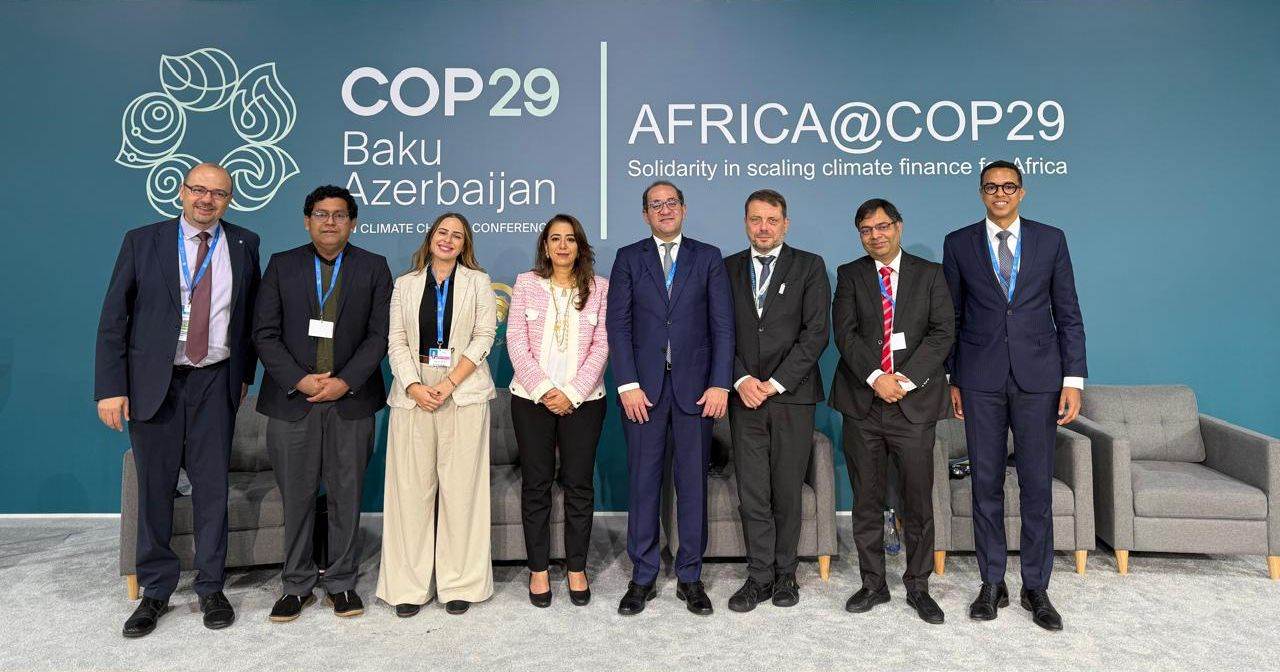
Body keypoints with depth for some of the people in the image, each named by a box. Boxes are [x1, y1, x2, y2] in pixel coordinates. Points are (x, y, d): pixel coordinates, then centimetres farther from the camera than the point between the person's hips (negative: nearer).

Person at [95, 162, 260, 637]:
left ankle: (211, 588, 18)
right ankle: (156, 591, 22)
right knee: (154, 488, 7)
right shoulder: (142, 242, 1)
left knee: (212, 486, 5)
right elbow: (113, 320, -1)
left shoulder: (244, 245, 6)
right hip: (153, 381, 0)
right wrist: (111, 387, -7)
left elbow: (252, 313, 13)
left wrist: (245, 373, 10)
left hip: (215, 383, 1)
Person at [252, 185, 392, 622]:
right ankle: (296, 585, 21)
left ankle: (341, 582, 19)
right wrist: (299, 381, -10)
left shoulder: (373, 268, 5)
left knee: (346, 496, 6)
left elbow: (379, 334, -1)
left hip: (352, 400, 0)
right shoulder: (282, 265, 7)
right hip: (293, 399, 1)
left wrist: (345, 382, -12)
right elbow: (265, 333, 2)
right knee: (296, 497, 7)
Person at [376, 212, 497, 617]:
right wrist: (414, 387, -9)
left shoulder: (477, 281, 11)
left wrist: (449, 383, -10)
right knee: (411, 487, 1)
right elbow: (396, 341, 7)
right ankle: (410, 584, 10)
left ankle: (460, 583, 8)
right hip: (412, 395, 2)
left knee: (461, 487, -1)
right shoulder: (405, 284, 15)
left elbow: (484, 337, 0)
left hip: (463, 395, -1)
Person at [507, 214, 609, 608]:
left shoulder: (599, 288, 4)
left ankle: (577, 568, 18)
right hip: (531, 398, 0)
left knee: (579, 485, 5)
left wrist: (572, 392, -11)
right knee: (535, 485, 6)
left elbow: (601, 345, -1)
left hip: (583, 399, 0)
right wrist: (542, 389, -11)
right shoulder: (526, 284, 5)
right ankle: (538, 570, 18)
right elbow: (516, 341, -1)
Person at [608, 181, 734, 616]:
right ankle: (643, 577, 17)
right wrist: (627, 385, -8)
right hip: (643, 387, 0)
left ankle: (690, 577, 18)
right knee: (643, 483, 5)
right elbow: (618, 324, 1)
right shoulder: (628, 258, 8)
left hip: (695, 386, 0)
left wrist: (720, 384, -6)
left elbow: (723, 324, 3)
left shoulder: (708, 257, 9)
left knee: (693, 483, 6)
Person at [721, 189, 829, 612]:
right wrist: (741, 379, -8)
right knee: (751, 494, 2)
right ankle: (759, 577, 14)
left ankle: (785, 574, 19)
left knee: (787, 493, 5)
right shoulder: (728, 269, 11)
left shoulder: (809, 267, 4)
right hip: (745, 397, 2)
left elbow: (816, 332, -4)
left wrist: (775, 383, -10)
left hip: (792, 395, -2)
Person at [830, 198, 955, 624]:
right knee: (867, 501, 8)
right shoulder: (850, 275, 9)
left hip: (914, 402, -1)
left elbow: (943, 332, -2)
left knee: (918, 502, 3)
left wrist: (906, 378, -13)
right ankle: (873, 584, 21)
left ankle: (918, 586, 19)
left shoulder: (930, 274, 8)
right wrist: (875, 377, -15)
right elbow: (845, 333, -2)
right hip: (862, 402, 1)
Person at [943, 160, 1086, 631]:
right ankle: (992, 584, 18)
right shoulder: (959, 244, 6)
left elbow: (1068, 315, 5)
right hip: (980, 380, 0)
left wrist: (1074, 378, -1)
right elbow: (951, 317, 7)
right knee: (986, 484, 6)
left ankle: (1036, 588, 17)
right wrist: (950, 379, 4)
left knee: (1037, 485, 3)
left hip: (1037, 377, 0)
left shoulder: (1051, 239, 6)